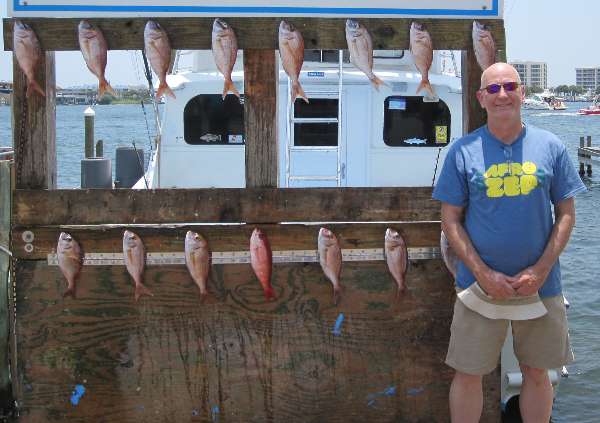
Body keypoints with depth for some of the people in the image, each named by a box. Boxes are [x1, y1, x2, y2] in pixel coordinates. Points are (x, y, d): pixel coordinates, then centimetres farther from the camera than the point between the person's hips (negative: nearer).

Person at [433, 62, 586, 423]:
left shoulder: (551, 146, 1)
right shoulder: (463, 150, -3)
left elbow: (566, 214, 2)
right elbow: (451, 220, -2)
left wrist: (540, 270, -9)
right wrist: (484, 274, -12)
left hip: (540, 283, 1)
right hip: (481, 282, -1)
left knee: (537, 372, 14)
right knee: (468, 374, 7)